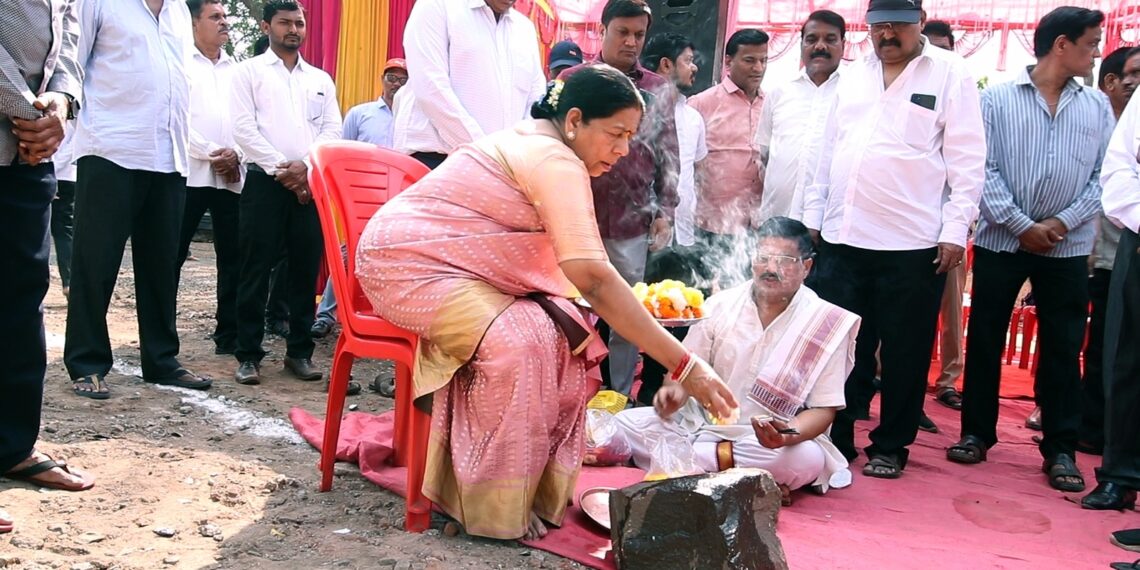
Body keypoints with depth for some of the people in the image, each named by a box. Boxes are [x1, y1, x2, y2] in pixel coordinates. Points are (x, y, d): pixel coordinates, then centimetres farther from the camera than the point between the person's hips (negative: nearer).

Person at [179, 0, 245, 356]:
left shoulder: (236, 70, 16)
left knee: (232, 257, 4)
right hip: (190, 173, -4)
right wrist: (212, 153, -11)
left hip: (232, 176, 4)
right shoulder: (181, 64, 3)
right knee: (173, 256, -1)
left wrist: (236, 155, -5)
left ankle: (228, 334, 9)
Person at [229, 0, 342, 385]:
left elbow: (333, 131, 8)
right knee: (256, 271, -3)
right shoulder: (249, 71, 8)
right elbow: (244, 127, -3)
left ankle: (299, 352, 12)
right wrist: (281, 169, -11)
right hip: (265, 181, -3)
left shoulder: (321, 79, 17)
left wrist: (305, 167, -8)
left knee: (306, 271, 4)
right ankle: (248, 355, 3)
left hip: (310, 184, 3)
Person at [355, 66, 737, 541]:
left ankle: (539, 488, -1)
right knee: (520, 339, -29)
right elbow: (593, 279, -31)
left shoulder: (529, 142, 10)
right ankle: (495, 510, -17)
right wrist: (684, 365, -30)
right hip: (407, 264, -10)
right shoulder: (556, 162, -21)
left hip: (458, 267, 10)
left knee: (561, 334, -6)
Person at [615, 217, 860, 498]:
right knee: (626, 422, -17)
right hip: (704, 424, 2)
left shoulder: (826, 325, -6)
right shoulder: (723, 304, 2)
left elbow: (823, 409, -8)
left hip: (769, 441, -2)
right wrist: (675, 391, -19)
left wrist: (789, 434, -30)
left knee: (808, 459, -37)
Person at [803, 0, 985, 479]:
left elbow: (968, 159, -4)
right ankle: (835, 439, 20)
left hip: (913, 243, -4)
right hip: (842, 238, 4)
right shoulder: (852, 75, 14)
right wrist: (813, 217, 13)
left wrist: (955, 230, -10)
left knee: (904, 354, 6)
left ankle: (890, 447, 20)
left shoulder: (950, 73, 0)